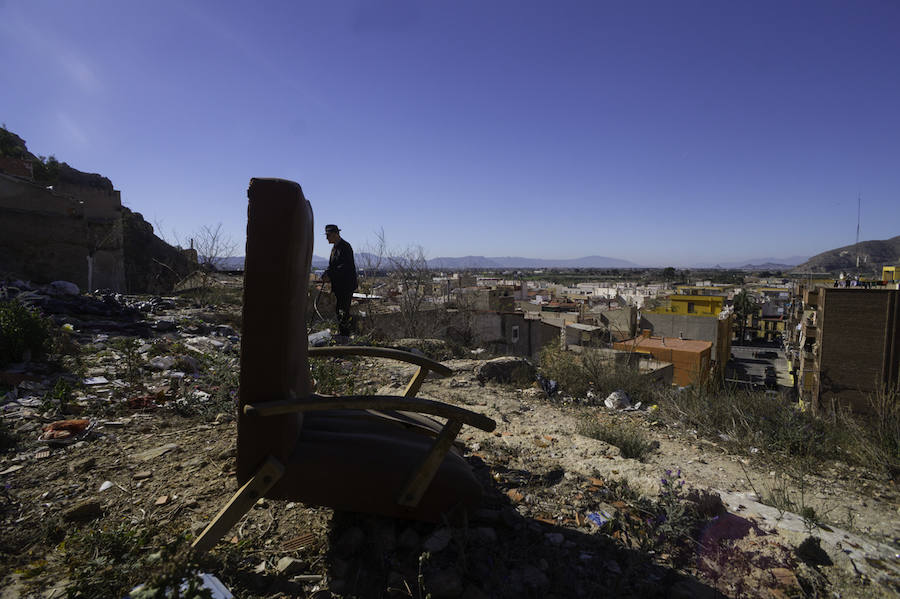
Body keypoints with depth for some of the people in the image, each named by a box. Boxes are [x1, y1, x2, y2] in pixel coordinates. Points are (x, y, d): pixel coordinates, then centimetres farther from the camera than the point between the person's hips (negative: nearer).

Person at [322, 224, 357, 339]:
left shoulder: (345, 247, -14)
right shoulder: (335, 247, 16)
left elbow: (345, 267, -21)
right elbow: (332, 265, 19)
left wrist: (330, 276, -21)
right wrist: (326, 274, 0)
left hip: (347, 285, -9)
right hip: (339, 285, 10)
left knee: (343, 310, -7)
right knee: (338, 309, 13)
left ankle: (343, 335, -1)